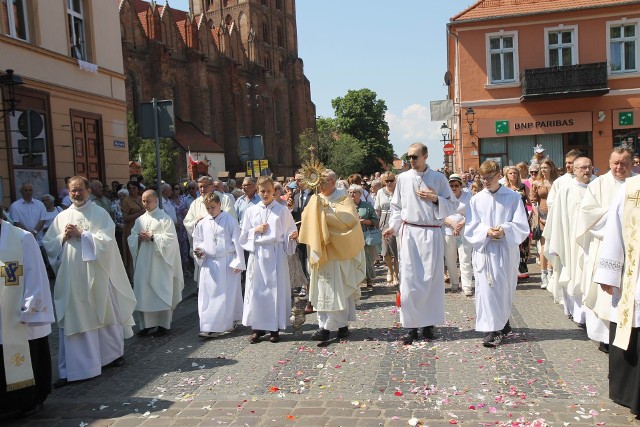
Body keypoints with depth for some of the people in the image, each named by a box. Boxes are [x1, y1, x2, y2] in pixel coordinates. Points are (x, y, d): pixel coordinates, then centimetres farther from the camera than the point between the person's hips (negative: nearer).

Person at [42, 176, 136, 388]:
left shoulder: (100, 214, 0)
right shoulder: (62, 217, 9)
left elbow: (106, 241, -11)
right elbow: (48, 244, 9)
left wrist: (81, 234, -13)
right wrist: (64, 237, -8)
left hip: (96, 275, -2)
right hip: (71, 277, 2)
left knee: (104, 315, 11)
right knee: (71, 321, 3)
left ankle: (113, 353, 33)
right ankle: (71, 370, 9)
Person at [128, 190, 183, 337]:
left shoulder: (165, 219, -3)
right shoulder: (140, 220, 12)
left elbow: (170, 239, -10)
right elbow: (131, 238, 11)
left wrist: (152, 237, -15)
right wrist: (139, 237, -9)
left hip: (160, 262, -5)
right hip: (143, 262, 5)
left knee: (161, 292, 1)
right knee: (142, 292, 4)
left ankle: (163, 325, 10)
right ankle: (145, 324, 14)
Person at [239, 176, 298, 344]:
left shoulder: (283, 210, 3)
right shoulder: (250, 211, 8)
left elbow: (289, 233, 3)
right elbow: (243, 236, 9)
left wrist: (293, 236, -18)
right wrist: (256, 230, -7)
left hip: (276, 254, -1)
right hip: (257, 254, 2)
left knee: (276, 289, 0)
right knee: (257, 289, 2)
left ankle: (275, 328, 11)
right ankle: (258, 327, 13)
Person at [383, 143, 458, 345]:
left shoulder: (439, 178, 3)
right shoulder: (403, 178, 6)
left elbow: (453, 205, 6)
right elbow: (397, 206, 12)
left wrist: (435, 199, -10)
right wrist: (393, 227, -1)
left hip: (432, 233, -1)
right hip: (409, 232, 1)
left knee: (432, 278, 4)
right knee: (409, 278, -2)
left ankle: (429, 324, 16)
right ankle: (411, 326, 6)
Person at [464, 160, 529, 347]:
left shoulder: (513, 197, 2)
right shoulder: (476, 200, 5)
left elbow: (522, 226, -2)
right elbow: (470, 229, 2)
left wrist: (504, 230, -20)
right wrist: (487, 232, -17)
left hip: (506, 250, 0)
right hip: (484, 250, 0)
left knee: (505, 288, 9)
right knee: (486, 289, -4)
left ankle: (502, 322, 29)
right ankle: (491, 330, 2)